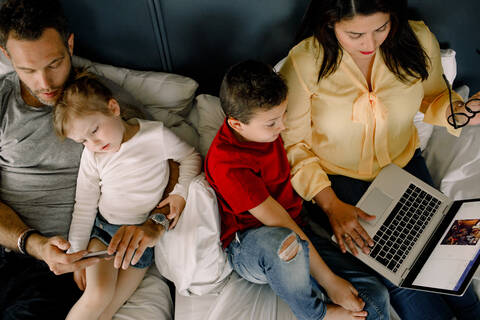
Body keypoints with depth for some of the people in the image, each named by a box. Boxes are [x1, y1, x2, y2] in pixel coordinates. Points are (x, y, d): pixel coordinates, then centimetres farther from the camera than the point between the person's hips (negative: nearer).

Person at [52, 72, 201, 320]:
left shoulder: (156, 135, -10)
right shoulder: (91, 156, -3)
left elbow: (190, 157, 5)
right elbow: (84, 206, 3)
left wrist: (181, 192, -10)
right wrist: (77, 252, 3)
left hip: (144, 234, -1)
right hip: (103, 228, 1)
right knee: (98, 294, -22)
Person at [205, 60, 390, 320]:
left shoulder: (263, 124, -1)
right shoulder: (226, 163, -23)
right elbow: (278, 223, -25)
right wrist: (329, 281, -22)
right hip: (247, 248, -6)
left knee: (374, 298, -15)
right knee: (283, 242, -42)